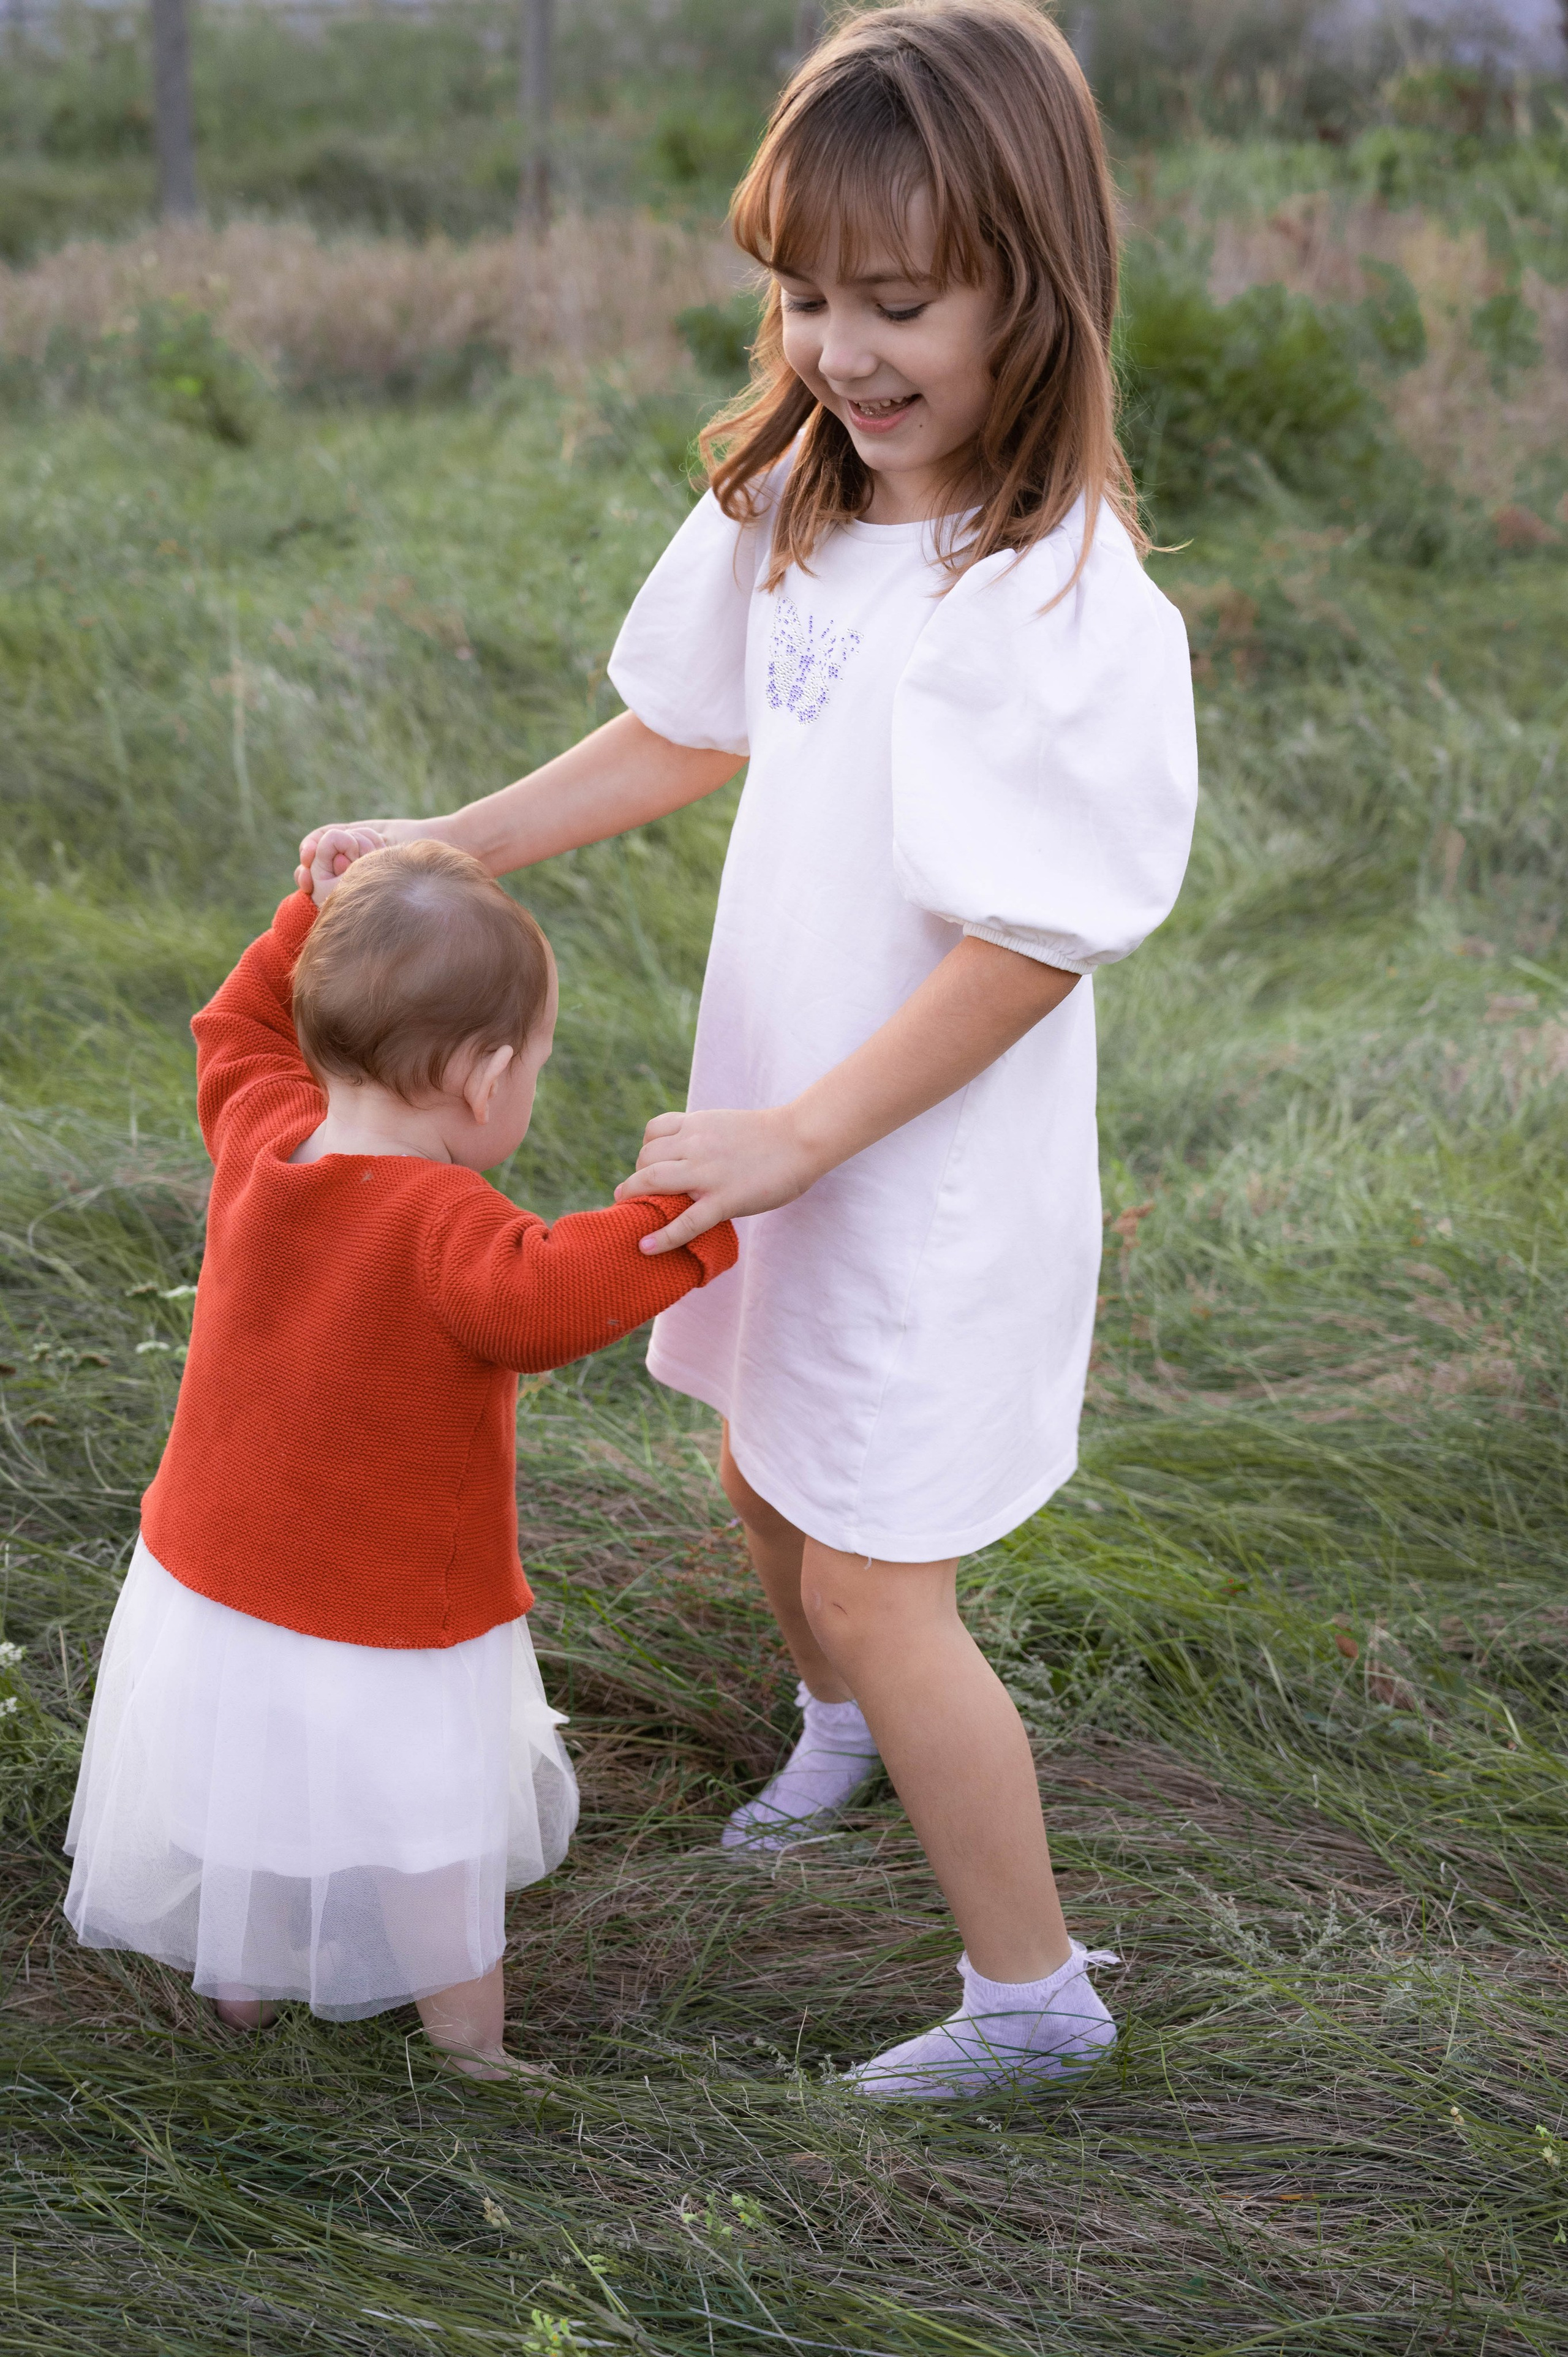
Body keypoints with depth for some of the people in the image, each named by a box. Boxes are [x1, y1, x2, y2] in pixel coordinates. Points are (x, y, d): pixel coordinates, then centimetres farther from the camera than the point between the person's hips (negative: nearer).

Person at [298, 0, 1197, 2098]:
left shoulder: (1067, 604, -27)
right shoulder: (790, 511, -2)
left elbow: (1033, 948, -24)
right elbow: (687, 741, 13)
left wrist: (795, 1135, -21)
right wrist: (449, 846, 9)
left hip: (935, 1177, -8)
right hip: (782, 1136, 8)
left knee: (873, 1592, 2)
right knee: (770, 1484, 27)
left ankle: (1032, 1992, 22)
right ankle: (844, 1733, 59)